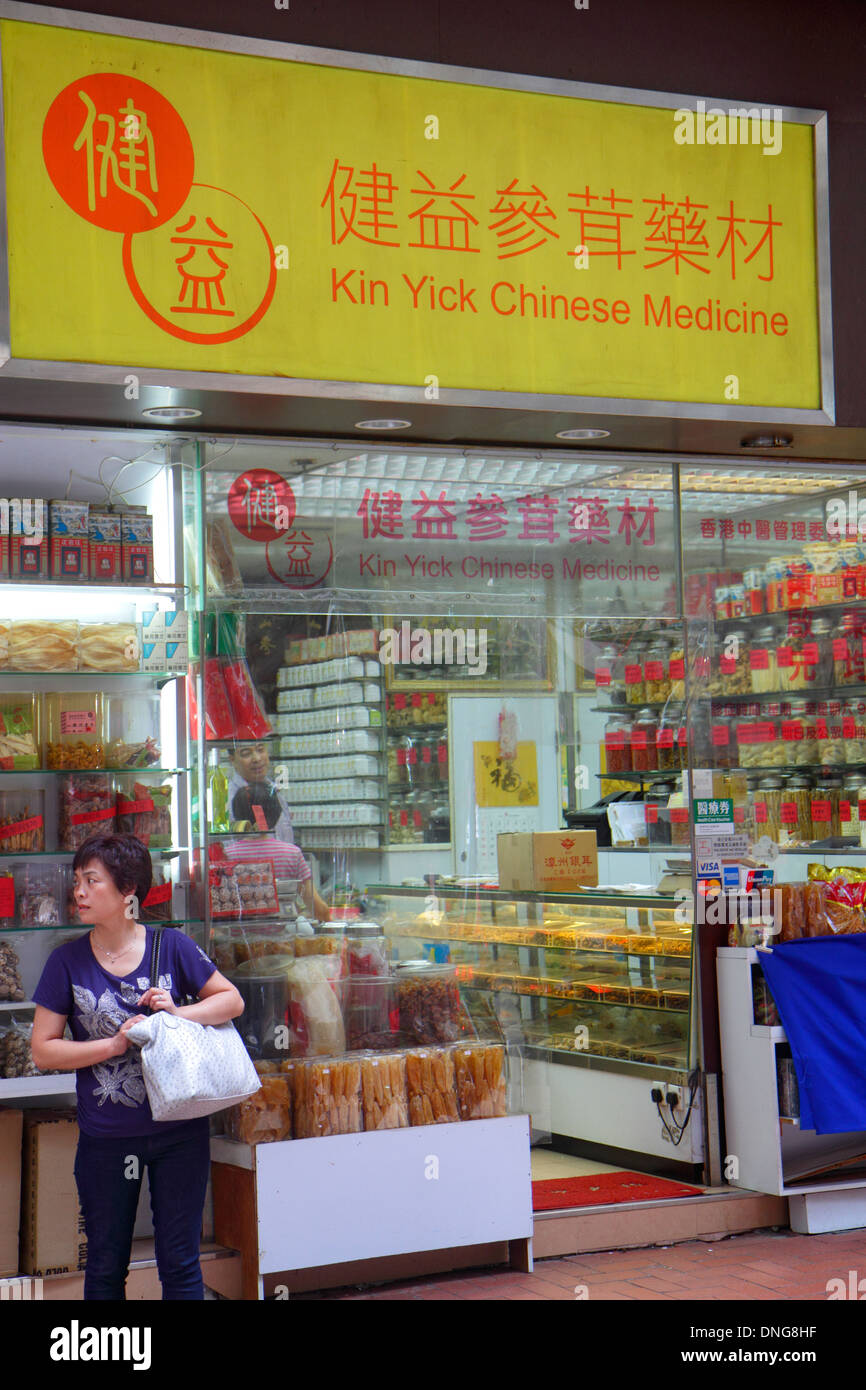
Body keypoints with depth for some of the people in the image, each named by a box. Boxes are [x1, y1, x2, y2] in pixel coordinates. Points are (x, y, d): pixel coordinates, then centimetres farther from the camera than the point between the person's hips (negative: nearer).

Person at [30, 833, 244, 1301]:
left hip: (179, 1134, 0)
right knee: (105, 1266, 14)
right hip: (106, 1139, 1)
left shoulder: (171, 946, -4)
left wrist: (178, 1013, -15)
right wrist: (115, 1044, -16)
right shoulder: (68, 961, -4)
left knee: (180, 1263, 8)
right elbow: (43, 1050, -5)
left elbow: (232, 1000, 3)